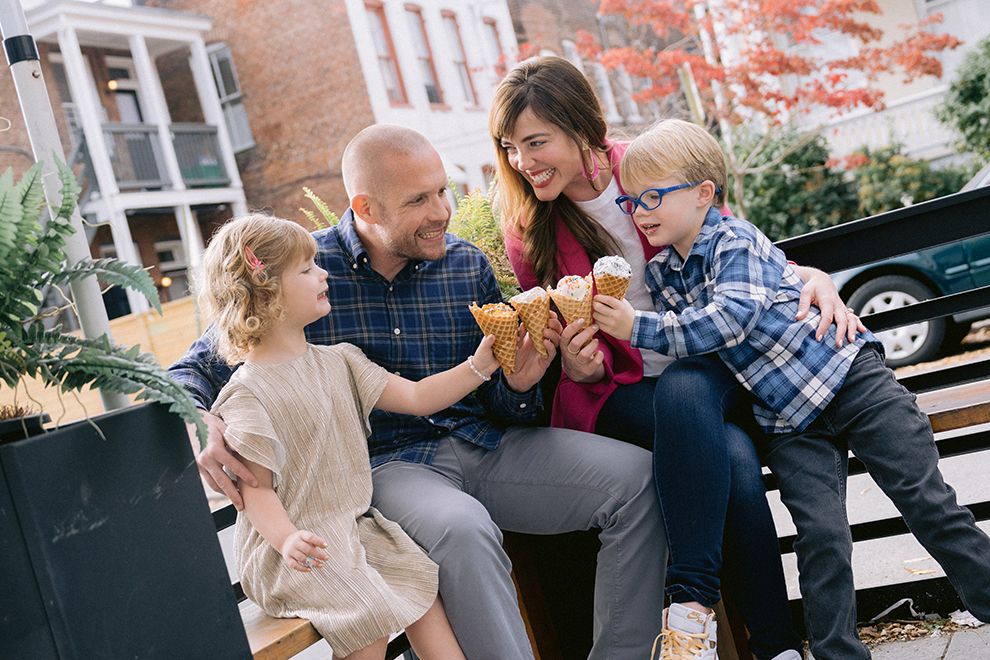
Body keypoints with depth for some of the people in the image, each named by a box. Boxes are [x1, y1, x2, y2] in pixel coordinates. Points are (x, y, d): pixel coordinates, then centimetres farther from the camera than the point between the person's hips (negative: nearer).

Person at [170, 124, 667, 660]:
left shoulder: (468, 265, 6)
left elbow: (499, 409, 12)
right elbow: (194, 371, 0)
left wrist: (517, 384, -13)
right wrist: (205, 429, -23)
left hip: (484, 444, 5)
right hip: (383, 461, -4)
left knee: (636, 478, -12)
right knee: (462, 527, -38)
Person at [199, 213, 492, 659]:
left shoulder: (337, 362, 10)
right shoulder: (249, 392, -13)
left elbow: (416, 398, 11)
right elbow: (256, 489, -14)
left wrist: (478, 365, 3)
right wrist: (287, 539, -32)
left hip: (356, 526, 7)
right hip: (291, 549, -7)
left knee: (422, 584, -8)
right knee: (369, 614, -23)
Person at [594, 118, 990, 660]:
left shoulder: (736, 241, -14)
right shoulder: (660, 273, 6)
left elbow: (730, 321, -29)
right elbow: (680, 341, 15)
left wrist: (639, 328, -29)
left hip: (847, 376, -4)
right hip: (785, 419, 5)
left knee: (928, 502, -2)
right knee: (820, 534, -8)